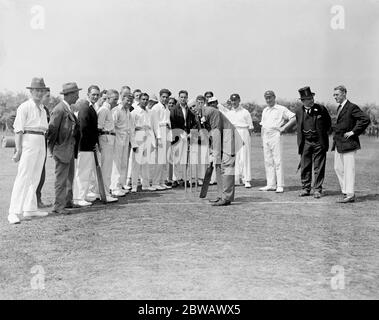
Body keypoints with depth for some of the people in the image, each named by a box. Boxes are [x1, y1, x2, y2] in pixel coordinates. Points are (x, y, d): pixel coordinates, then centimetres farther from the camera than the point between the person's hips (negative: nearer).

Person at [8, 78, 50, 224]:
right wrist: (18, 150, -17)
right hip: (28, 142, -8)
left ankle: (30, 209, 19)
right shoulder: (25, 107, -5)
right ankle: (13, 212, -11)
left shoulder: (43, 110, 17)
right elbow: (18, 130, -10)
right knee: (23, 177, -12)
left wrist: (44, 149, 15)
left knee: (35, 178, 11)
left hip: (41, 144, 8)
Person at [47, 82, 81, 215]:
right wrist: (52, 148, -13)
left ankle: (67, 201, 29)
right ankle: (58, 206, 4)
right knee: (61, 178, -3)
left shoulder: (69, 109, 12)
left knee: (69, 176, 17)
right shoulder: (59, 109, -18)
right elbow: (52, 129, -17)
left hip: (70, 148, 10)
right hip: (62, 148, -10)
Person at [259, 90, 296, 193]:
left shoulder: (281, 109, 0)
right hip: (265, 137, 7)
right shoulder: (265, 110, 20)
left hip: (275, 135, -6)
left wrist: (283, 128, -10)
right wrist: (262, 139, 13)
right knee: (268, 161, 5)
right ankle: (271, 185, 10)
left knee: (277, 161, -9)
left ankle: (280, 185, -8)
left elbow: (294, 118, -7)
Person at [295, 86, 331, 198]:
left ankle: (318, 189, 7)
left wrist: (322, 134, 9)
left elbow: (328, 124, 11)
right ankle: (305, 188, 15)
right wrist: (300, 142, 11)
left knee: (319, 168, 1)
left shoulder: (321, 109, -2)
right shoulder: (299, 112, 5)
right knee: (305, 167, 5)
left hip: (319, 142, -2)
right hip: (305, 142, 2)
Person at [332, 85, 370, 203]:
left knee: (348, 169, -5)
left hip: (348, 143, -9)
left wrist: (354, 132, -16)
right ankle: (346, 192, 18)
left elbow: (366, 119, -19)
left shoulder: (352, 107, -11)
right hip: (338, 144, 9)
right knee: (338, 168, 10)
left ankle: (350, 195, 0)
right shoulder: (339, 108, 16)